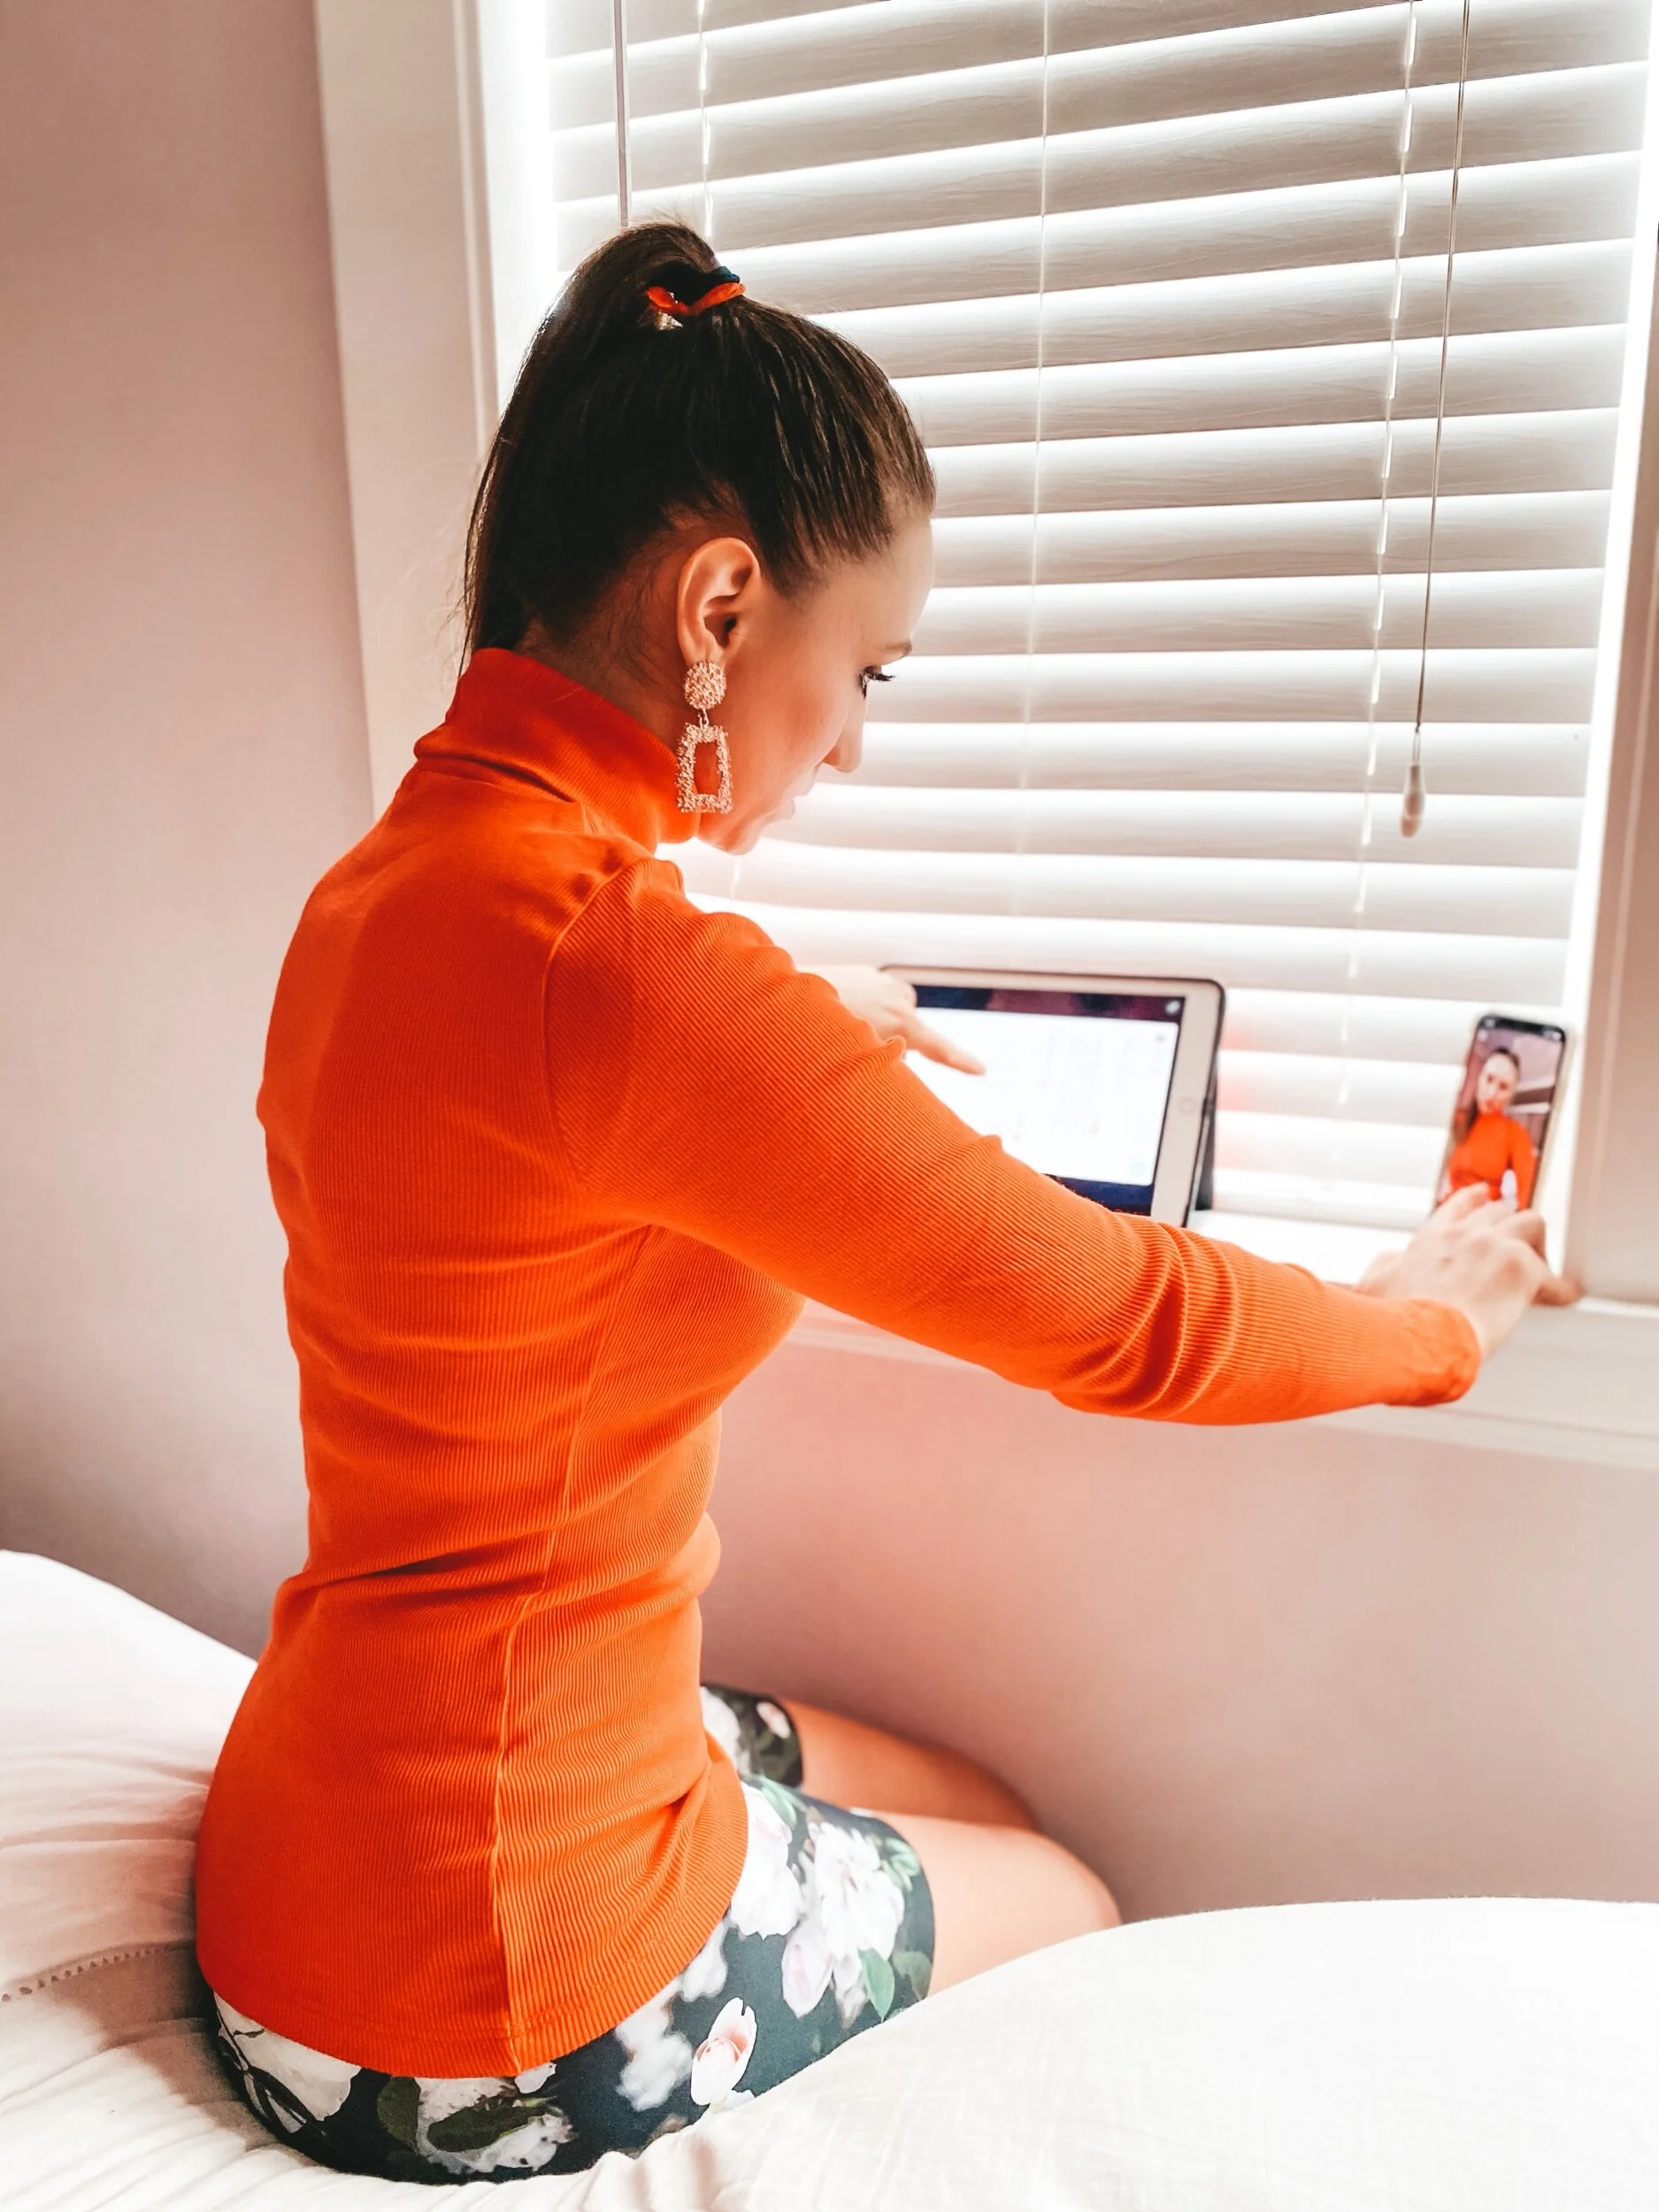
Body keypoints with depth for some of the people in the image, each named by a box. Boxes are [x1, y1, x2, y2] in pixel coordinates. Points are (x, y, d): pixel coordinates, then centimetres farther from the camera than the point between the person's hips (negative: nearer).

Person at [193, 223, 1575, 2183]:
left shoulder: (382, 887, -2)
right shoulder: (609, 964, -32)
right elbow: (1117, 1320, -22)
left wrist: (809, 1049, 18)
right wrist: (1431, 1318, -3)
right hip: (497, 1987, -8)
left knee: (981, 1811, 25)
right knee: (1068, 1915, 18)